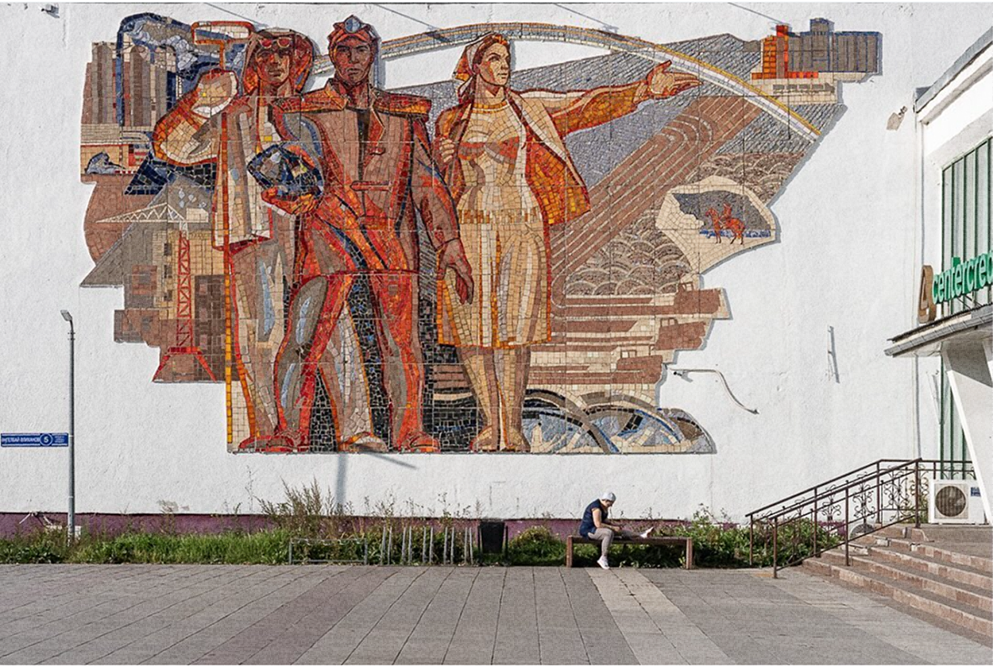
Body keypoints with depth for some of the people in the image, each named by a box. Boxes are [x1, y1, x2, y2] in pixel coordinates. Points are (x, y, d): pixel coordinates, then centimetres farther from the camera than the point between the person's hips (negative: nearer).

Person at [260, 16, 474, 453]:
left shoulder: (405, 114, 18)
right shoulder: (302, 113, 11)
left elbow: (428, 183, 16)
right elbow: (277, 186, 6)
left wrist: (449, 243, 8)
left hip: (393, 242, 2)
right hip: (328, 237, -2)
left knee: (402, 344, -1)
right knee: (301, 342, -8)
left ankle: (411, 438, 7)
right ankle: (288, 436, -1)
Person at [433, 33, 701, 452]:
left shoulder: (530, 109, 9)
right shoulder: (452, 121, 11)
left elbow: (588, 105, 2)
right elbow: (449, 186, 14)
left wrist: (647, 88, -7)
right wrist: (445, 162, -9)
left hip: (522, 228, 0)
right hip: (471, 226, 1)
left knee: (516, 325, -4)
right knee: (473, 324, -2)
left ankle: (512, 429, 2)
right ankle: (490, 426, 7)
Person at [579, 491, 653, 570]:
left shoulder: (604, 507, 8)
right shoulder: (597, 508, -24)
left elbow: (603, 520, 20)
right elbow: (598, 524, -29)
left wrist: (614, 525, 5)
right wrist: (613, 527, -21)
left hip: (595, 528, 11)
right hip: (588, 530, -11)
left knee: (620, 531, 7)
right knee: (610, 533, -34)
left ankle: (641, 536, 10)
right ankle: (603, 558, -31)